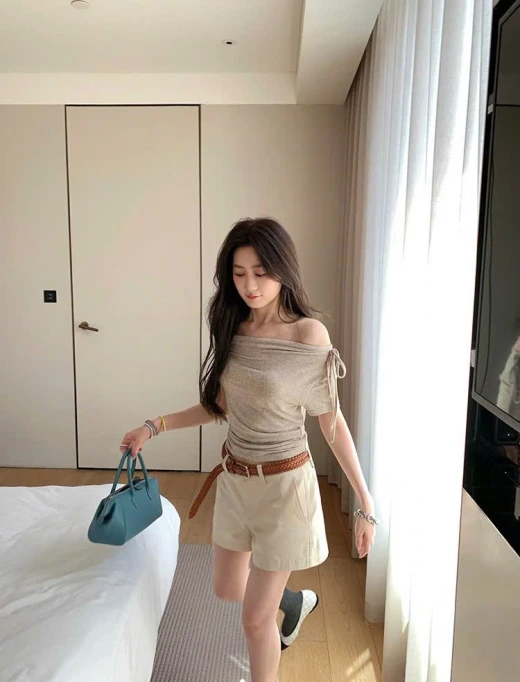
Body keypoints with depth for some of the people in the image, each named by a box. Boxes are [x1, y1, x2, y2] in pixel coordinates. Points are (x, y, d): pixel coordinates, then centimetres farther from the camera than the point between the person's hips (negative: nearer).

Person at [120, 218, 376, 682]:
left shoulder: (308, 334, -19)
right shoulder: (233, 328, -2)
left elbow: (332, 422, -13)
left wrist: (366, 502, -11)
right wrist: (155, 426, 5)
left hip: (284, 485, -6)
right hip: (234, 478, 7)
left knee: (256, 618, 9)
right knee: (227, 589, 24)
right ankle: (297, 601, 53)